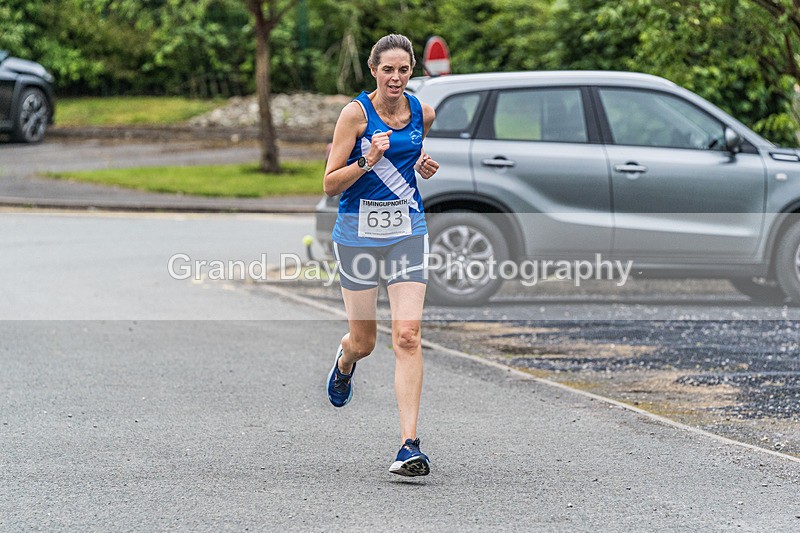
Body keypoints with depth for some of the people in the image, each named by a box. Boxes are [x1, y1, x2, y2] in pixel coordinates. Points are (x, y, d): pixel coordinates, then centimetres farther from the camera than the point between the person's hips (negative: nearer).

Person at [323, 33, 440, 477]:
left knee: (407, 336, -12)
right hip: (358, 231, -2)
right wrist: (367, 162, -26)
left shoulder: (422, 113, 2)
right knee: (363, 342, 8)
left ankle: (409, 445, -13)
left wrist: (424, 165, 3)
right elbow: (330, 184, -9)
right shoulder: (356, 112, -9)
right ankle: (345, 360, 49)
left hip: (407, 230, 2)